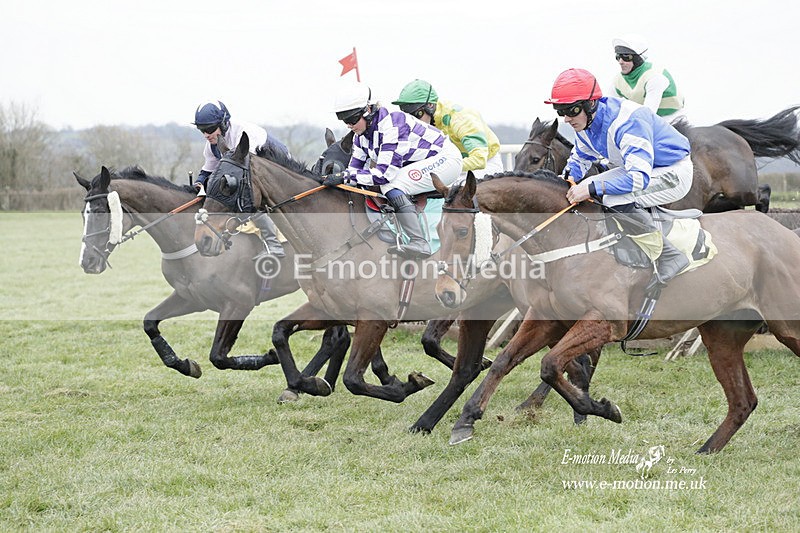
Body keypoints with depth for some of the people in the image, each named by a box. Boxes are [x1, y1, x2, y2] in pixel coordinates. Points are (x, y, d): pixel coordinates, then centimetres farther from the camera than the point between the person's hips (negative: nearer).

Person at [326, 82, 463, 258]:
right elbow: (355, 167, 3)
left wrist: (345, 176, -30)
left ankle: (419, 244, -33)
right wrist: (332, 179, -15)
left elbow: (385, 173, -32)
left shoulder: (391, 125, -28)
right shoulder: (361, 133, 0)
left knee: (391, 185, -26)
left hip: (447, 158, -10)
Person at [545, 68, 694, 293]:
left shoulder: (627, 121, -33)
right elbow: (580, 157, 15)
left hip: (674, 173, -10)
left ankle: (669, 258, -19)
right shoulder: (585, 123, -4)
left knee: (616, 199, -29)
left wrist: (593, 188, -41)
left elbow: (640, 177, -39)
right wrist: (568, 178, -7)